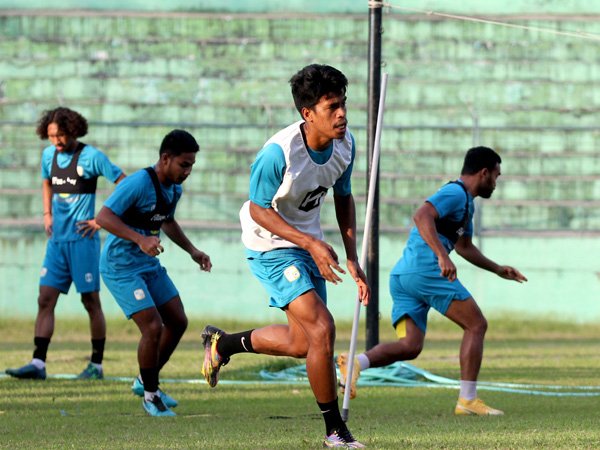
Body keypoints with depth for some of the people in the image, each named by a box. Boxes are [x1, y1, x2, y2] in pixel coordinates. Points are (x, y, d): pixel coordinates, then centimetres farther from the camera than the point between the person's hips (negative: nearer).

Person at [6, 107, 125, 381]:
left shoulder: (91, 157, -10)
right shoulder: (49, 155, 9)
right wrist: (47, 214, 15)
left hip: (82, 238, -6)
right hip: (57, 239, 6)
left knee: (91, 301, 0)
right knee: (45, 299, -2)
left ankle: (97, 366, 7)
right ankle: (38, 364, -6)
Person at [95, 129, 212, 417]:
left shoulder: (174, 188, 5)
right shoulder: (138, 184, -23)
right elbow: (103, 217, -28)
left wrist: (192, 251, 15)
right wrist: (140, 239, -37)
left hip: (149, 265, 9)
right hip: (120, 267, -9)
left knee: (178, 322, 8)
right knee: (153, 327, -15)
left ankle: (145, 382, 26)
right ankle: (150, 395, 3)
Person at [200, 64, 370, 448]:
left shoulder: (345, 143, -7)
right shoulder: (278, 153, -29)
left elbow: (343, 199, 8)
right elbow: (259, 210, -20)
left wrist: (352, 259, 2)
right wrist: (310, 244, -28)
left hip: (310, 244, 8)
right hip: (272, 246, -8)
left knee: (301, 343, 12)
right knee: (322, 329, -19)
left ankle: (223, 343, 37)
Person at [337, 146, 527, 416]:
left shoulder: (465, 201, 27)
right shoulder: (455, 193, -5)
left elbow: (464, 246, 42)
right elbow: (422, 216, -23)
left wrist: (497, 270, 43)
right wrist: (443, 256, -32)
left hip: (402, 275, 10)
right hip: (425, 270, -10)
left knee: (410, 346, 0)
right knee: (476, 325, -1)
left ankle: (356, 363, -23)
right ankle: (467, 401, -3)